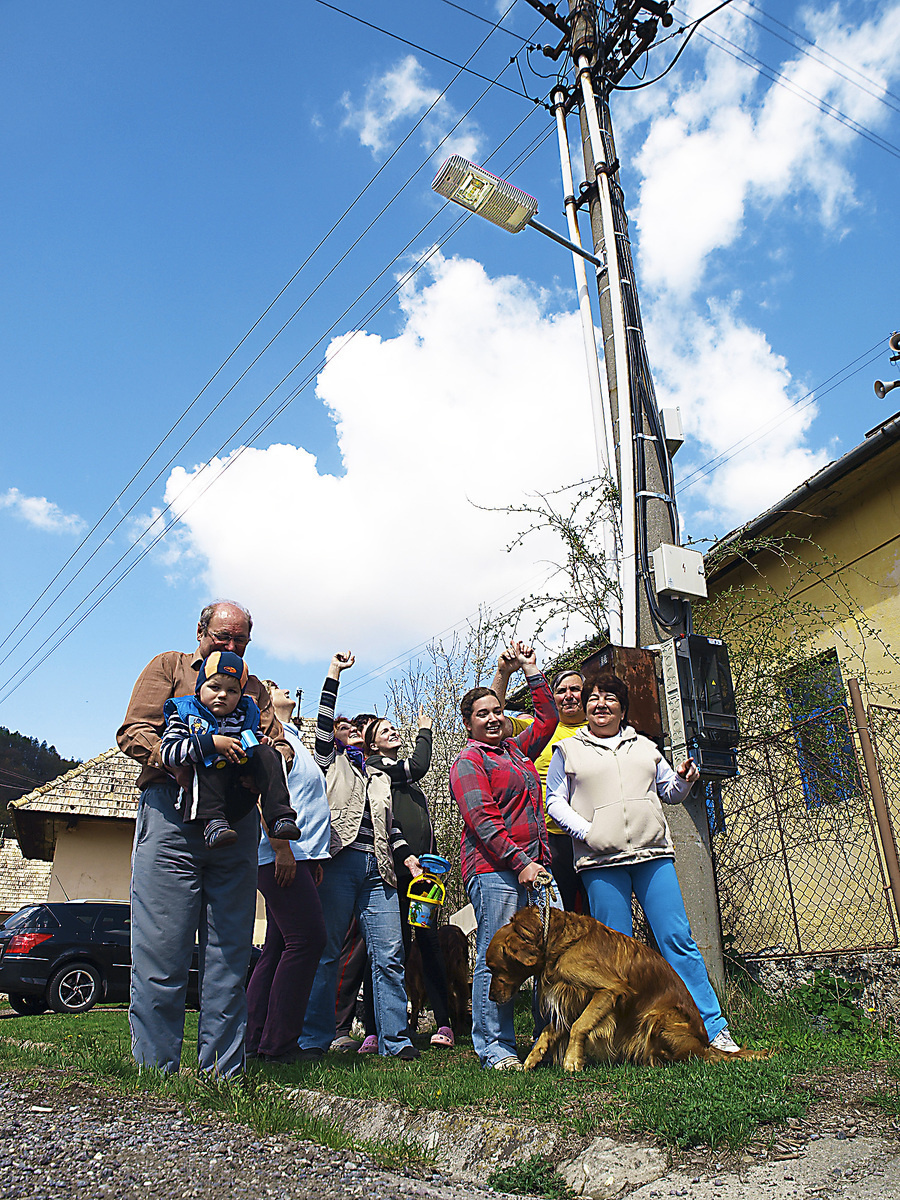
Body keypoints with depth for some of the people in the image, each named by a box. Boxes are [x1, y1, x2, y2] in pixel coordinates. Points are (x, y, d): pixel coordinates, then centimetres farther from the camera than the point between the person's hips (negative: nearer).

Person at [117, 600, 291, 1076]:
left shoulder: (255, 688, 24)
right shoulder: (168, 667, 14)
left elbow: (281, 746, 15)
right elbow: (132, 732, 2)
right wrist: (179, 762, -15)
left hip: (237, 820, 4)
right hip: (171, 815, -3)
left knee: (230, 955, 4)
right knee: (162, 950, -5)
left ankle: (223, 1069, 12)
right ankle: (156, 1068, 6)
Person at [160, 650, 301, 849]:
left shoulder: (246, 714, 10)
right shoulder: (185, 712, -1)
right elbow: (167, 752, -16)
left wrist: (256, 777, -9)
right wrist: (212, 743, -24)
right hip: (202, 795, -4)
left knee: (266, 753, -14)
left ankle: (280, 816, -23)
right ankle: (213, 821, -40)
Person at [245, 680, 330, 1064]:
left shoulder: (291, 739, 25)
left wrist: (314, 858, 21)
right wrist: (282, 848, -22)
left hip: (298, 856, 10)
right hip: (283, 854, -10)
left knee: (278, 947, 10)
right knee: (307, 939, -12)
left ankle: (256, 1039, 15)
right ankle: (278, 1045, -6)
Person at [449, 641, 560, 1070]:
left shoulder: (516, 749, 21)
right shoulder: (468, 761, 0)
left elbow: (547, 718, 29)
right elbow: (483, 821, -10)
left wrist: (530, 669, 25)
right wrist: (521, 863, -16)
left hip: (532, 865, 7)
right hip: (494, 869, -7)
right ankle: (494, 1048, 2)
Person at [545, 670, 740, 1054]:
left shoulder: (644, 746, 21)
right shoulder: (568, 750, 13)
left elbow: (669, 791, 24)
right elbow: (555, 801, 9)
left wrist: (683, 779, 2)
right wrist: (583, 830, -6)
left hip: (653, 854, 2)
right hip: (600, 861, -2)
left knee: (678, 939, -3)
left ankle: (713, 1028, 3)